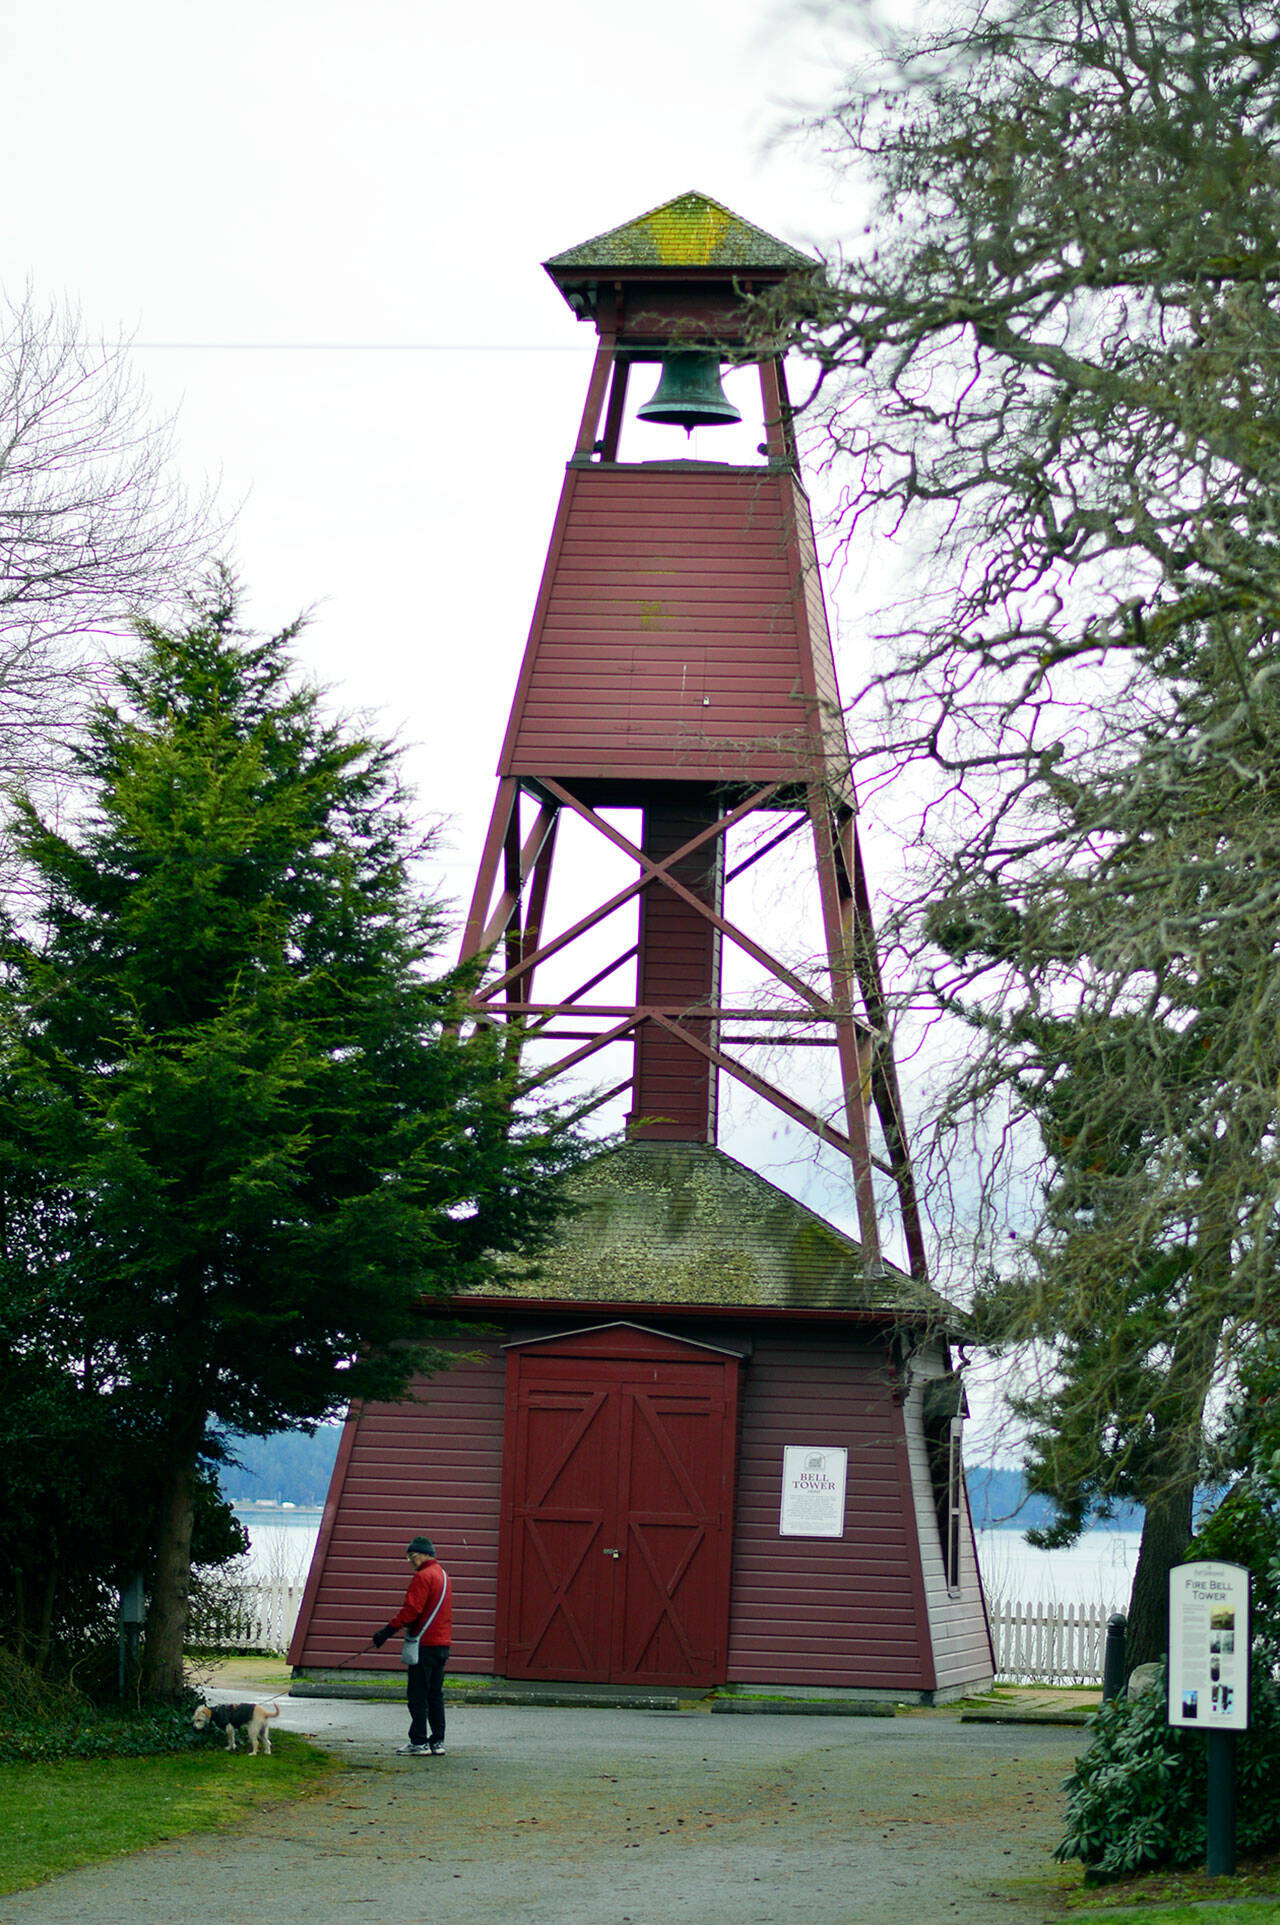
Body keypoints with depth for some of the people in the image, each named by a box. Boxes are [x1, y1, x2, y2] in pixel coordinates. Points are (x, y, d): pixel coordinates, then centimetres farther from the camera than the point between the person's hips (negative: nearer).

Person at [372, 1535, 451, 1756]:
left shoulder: (423, 1577, -13)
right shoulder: (443, 1575, 17)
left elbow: (411, 1610, -19)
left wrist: (388, 1631, -19)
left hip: (425, 1643, -9)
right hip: (442, 1644, 9)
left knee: (417, 1695, -4)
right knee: (435, 1694, 12)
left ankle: (419, 1742, -5)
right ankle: (437, 1741, 12)